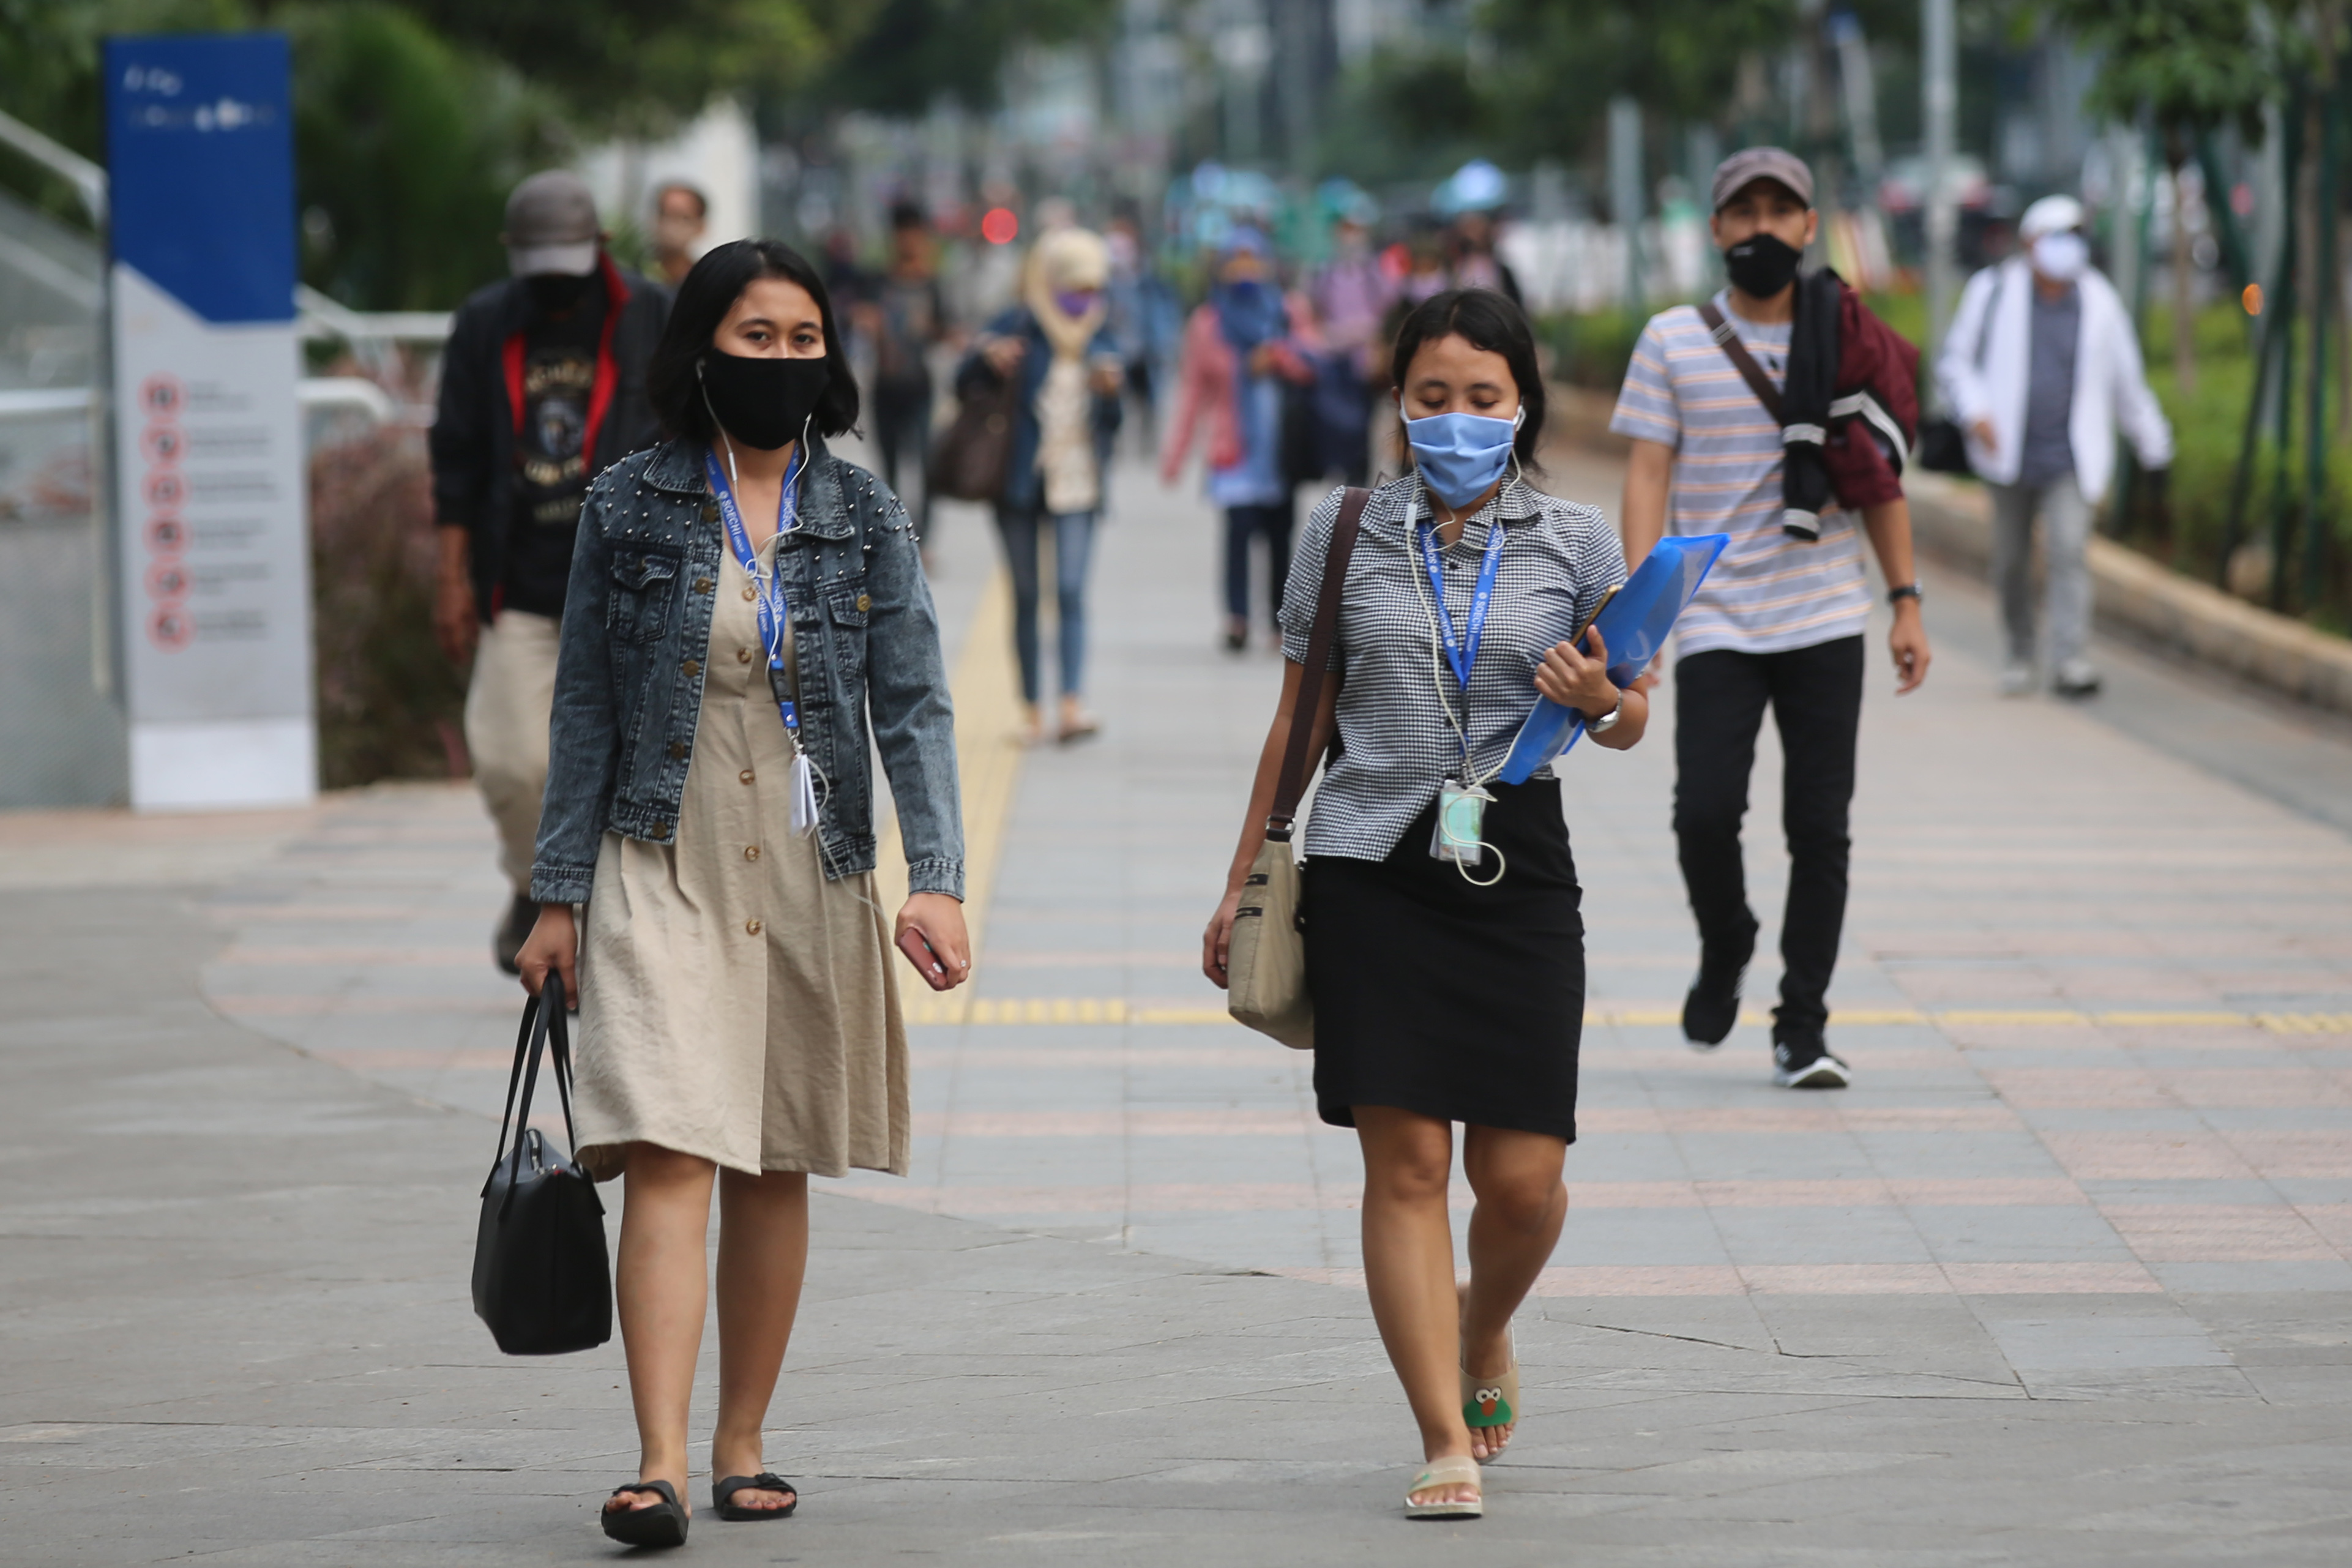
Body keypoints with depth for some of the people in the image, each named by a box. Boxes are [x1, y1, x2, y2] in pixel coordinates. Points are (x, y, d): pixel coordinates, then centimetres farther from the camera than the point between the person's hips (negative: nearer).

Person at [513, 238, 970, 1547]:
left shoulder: (865, 517, 3)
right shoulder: (633, 507, 1)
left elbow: (914, 704, -1)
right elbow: (587, 706, 5)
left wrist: (938, 880, -13)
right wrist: (558, 894, 2)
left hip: (810, 875, 2)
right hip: (662, 872, -2)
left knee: (775, 1171, 9)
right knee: (670, 1159, -14)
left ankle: (743, 1446, 21)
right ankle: (659, 1466, -21)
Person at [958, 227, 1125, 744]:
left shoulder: (1100, 339, 9)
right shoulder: (1017, 328, -2)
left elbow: (1109, 424, 12)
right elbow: (964, 385, -6)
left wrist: (1110, 393, -10)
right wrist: (987, 358, -26)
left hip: (1075, 485, 2)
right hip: (1019, 482, -2)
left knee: (1071, 590, -12)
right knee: (1026, 595, 4)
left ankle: (1073, 705, -19)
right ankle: (1032, 709, 11)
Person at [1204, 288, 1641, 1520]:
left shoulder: (1575, 544, 6)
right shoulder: (1345, 536, 7)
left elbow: (1632, 724, 11)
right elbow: (1299, 722, 14)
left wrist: (1601, 702, -13)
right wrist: (1242, 884, 15)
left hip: (1518, 874, 0)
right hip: (1372, 871, 0)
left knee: (1522, 1175, -3)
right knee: (1405, 1160, -6)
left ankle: (1484, 1338, 30)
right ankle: (1448, 1441, -1)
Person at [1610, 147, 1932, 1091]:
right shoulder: (1673, 341, 2)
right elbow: (1648, 474, -1)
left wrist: (1906, 603, 10)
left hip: (1826, 621, 2)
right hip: (1716, 622, -2)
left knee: (1820, 827, -1)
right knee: (1705, 810, -14)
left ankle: (1803, 1028, 8)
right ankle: (1723, 954, 16)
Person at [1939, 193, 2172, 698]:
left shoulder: (2099, 301, 4)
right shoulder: (1994, 291, 0)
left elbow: (2128, 384, 14)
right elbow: (1955, 361, 7)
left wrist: (2153, 445, 17)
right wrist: (1974, 411, -10)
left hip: (2070, 460, -1)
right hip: (2010, 455, 1)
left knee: (2069, 552, -16)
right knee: (2011, 562, 7)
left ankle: (2069, 660, -21)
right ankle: (2019, 656, 26)